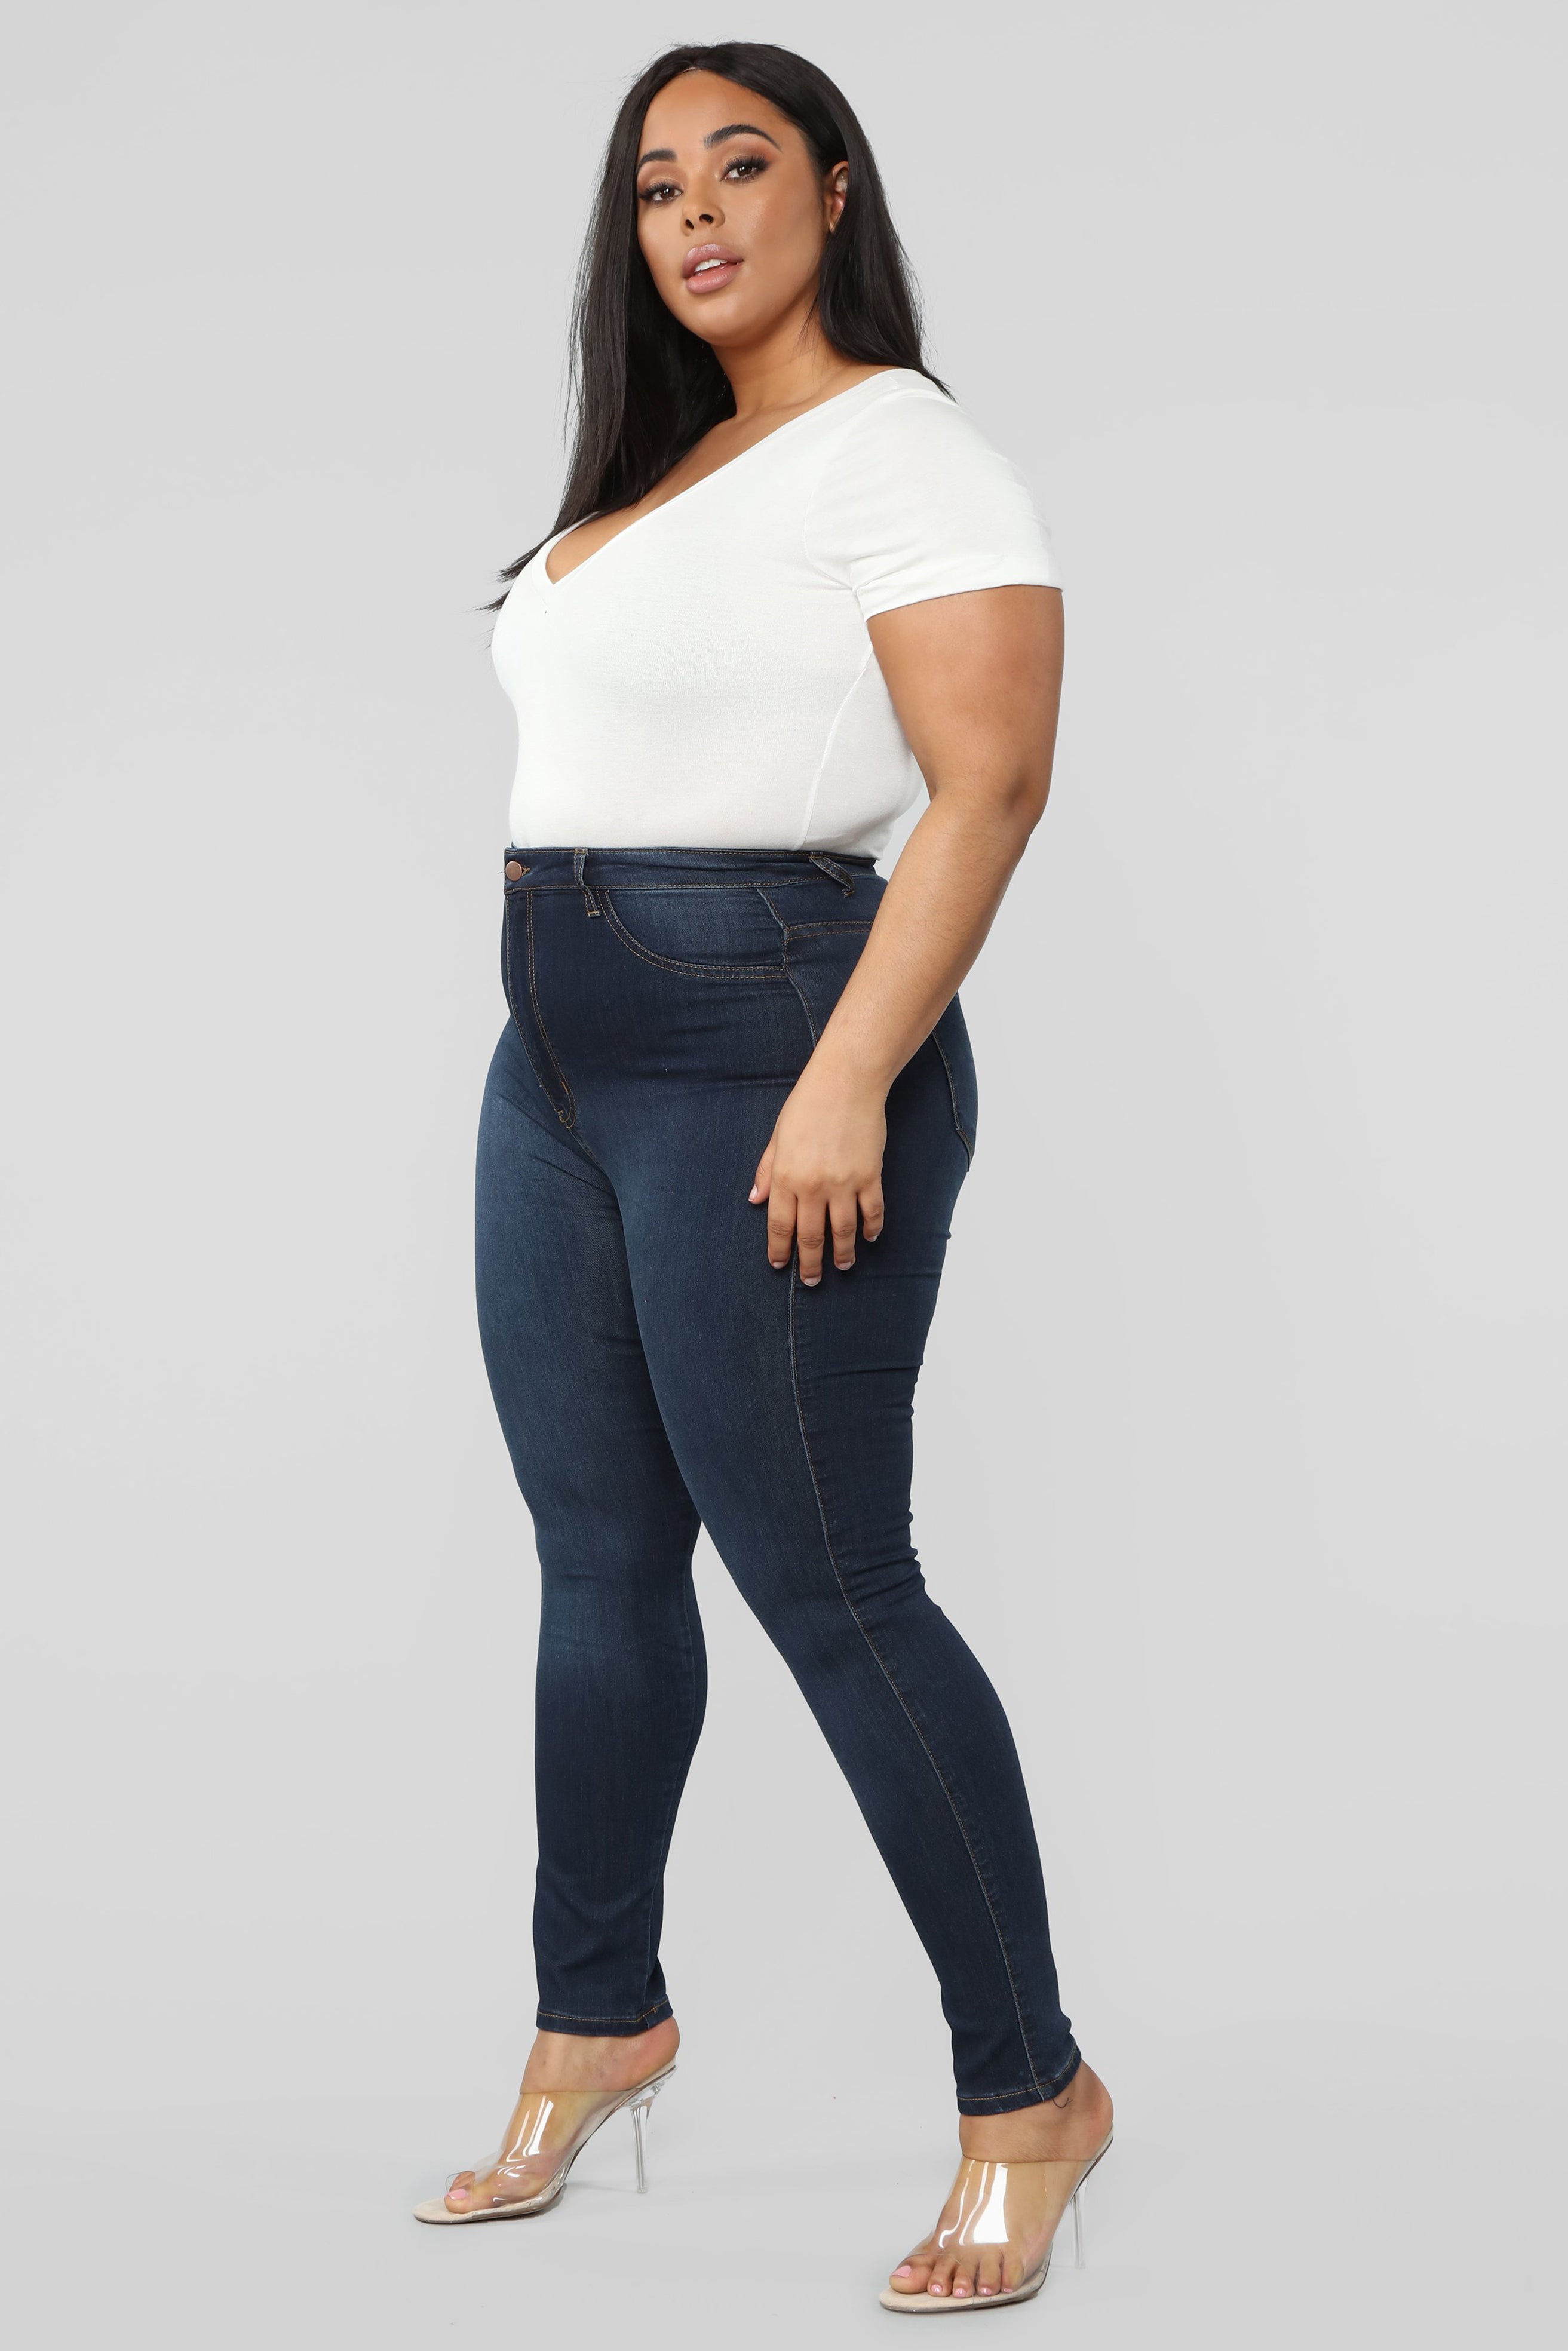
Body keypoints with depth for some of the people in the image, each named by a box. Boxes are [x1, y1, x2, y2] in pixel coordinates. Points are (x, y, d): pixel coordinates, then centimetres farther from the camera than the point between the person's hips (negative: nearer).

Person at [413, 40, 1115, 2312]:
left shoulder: (905, 456, -8)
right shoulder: (654, 466, 19)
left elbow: (989, 787, -17)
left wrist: (846, 1085, -24)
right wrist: (560, 1032, 17)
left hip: (764, 1040, -9)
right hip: (561, 1060, 9)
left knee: (828, 1582, -6)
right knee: (598, 1559, 14)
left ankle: (1032, 2090, 6)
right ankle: (599, 2021, 29)